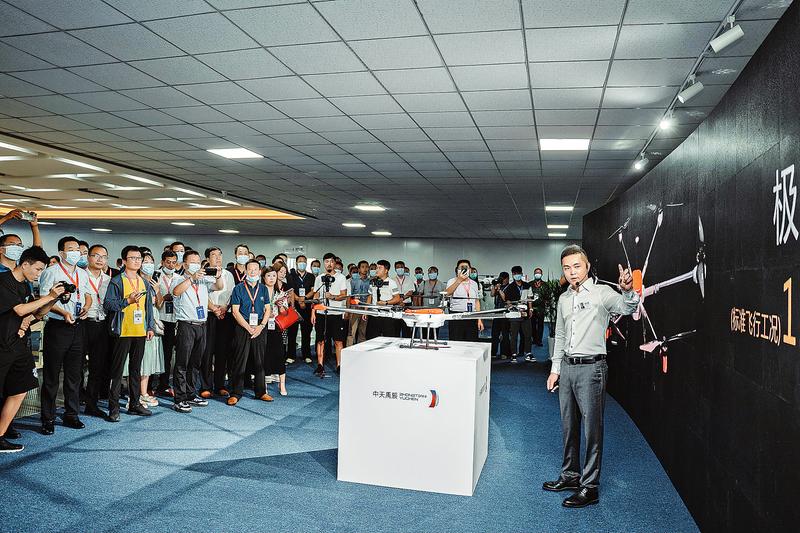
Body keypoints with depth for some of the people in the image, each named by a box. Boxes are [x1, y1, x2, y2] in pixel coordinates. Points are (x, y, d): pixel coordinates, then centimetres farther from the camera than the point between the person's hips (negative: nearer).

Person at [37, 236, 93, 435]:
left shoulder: (83, 274, 14)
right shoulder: (51, 272, -4)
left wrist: (86, 308, 0)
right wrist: (64, 313, -22)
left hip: (77, 327, 6)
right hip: (57, 327, -6)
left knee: (74, 374, 11)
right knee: (51, 375, 0)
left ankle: (71, 415, 22)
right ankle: (48, 419, 10)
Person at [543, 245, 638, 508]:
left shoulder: (602, 293, -7)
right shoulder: (564, 299, 13)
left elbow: (626, 308, -27)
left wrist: (628, 291, -48)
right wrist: (555, 369, 16)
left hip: (591, 368, -7)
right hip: (567, 367, 7)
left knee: (592, 428, 0)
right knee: (569, 426, 16)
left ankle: (590, 486, 9)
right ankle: (570, 475, 30)